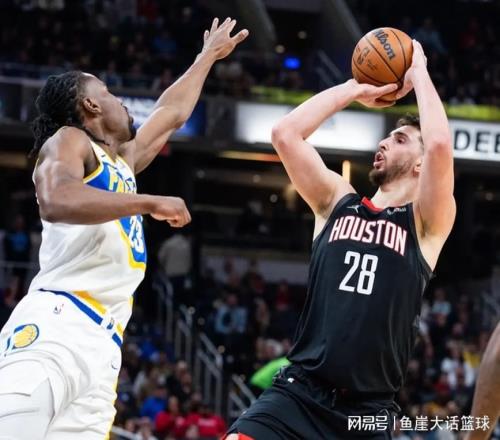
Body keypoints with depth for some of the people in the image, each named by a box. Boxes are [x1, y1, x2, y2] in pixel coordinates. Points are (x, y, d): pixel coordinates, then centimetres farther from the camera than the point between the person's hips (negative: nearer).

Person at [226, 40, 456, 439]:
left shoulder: (426, 222, 4)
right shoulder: (337, 202, 15)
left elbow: (439, 144, -14)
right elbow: (285, 134, 5)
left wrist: (419, 73, 0)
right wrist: (354, 89, 13)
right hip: (298, 393, 2)